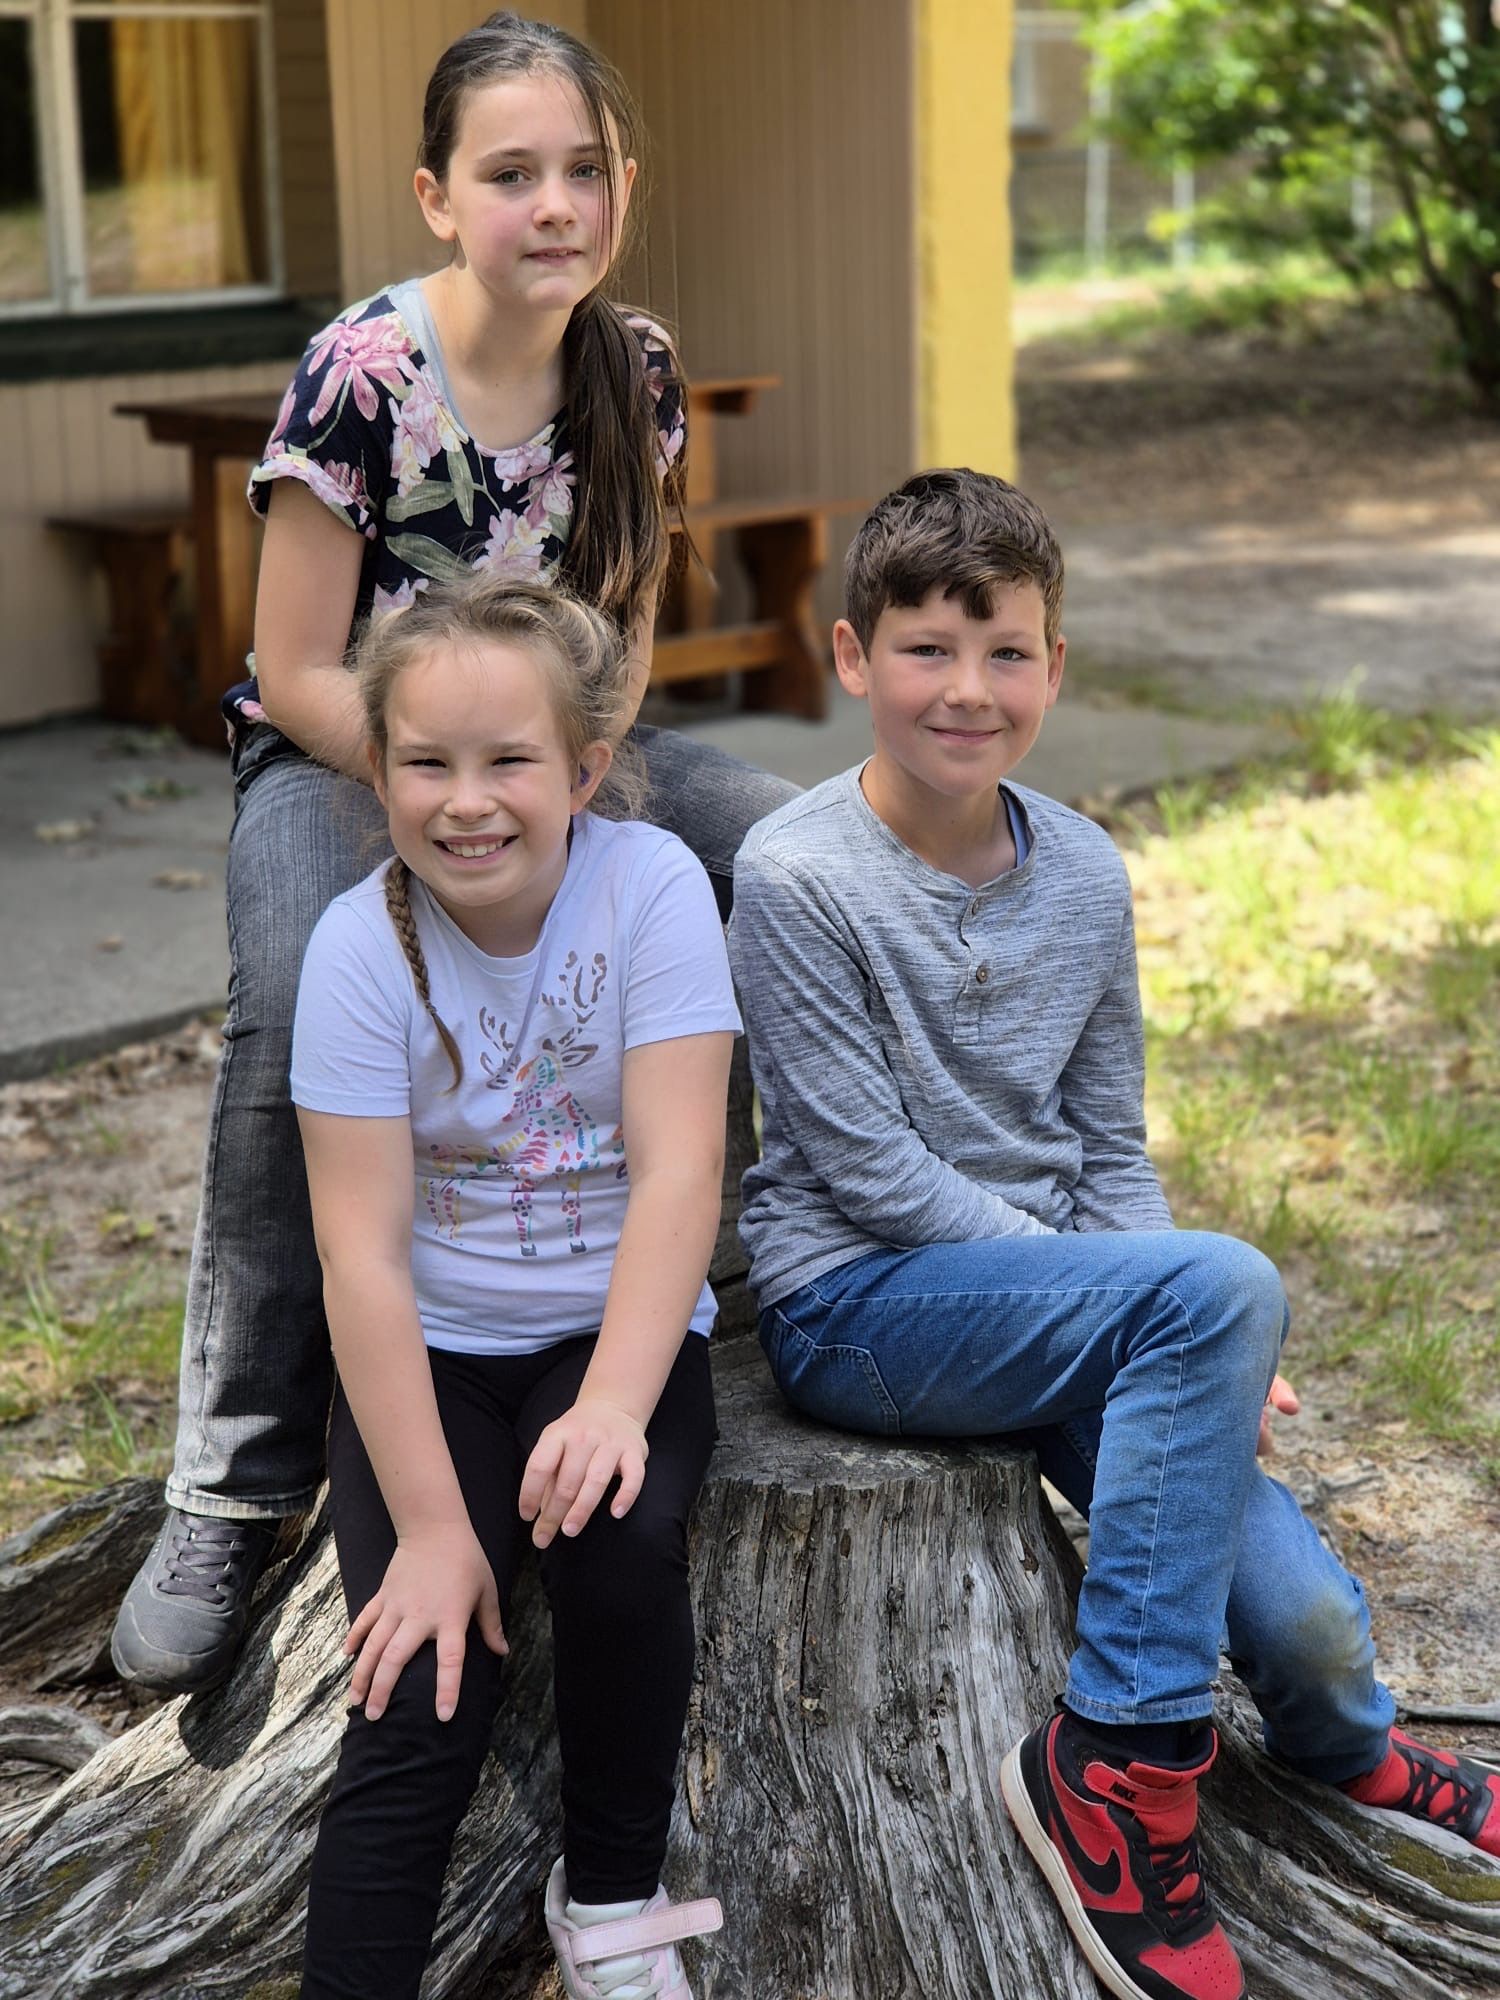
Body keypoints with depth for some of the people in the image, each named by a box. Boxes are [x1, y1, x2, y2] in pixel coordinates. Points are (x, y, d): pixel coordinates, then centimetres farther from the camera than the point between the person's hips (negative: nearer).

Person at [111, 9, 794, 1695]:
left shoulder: (638, 373, -4)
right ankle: (230, 1493, -24)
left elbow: (623, 625, 6)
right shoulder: (360, 375, -20)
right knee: (298, 1017, -35)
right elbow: (298, 674, -17)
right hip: (337, 756, -5)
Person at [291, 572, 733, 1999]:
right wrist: (428, 1526, -22)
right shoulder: (361, 944, -13)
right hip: (427, 1350, 0)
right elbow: (362, 1252, -17)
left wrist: (613, 1404, -32)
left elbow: (677, 1173, -18)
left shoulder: (651, 887, -13)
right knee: (422, 1700, -18)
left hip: (615, 1329, 0)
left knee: (618, 1540, -28)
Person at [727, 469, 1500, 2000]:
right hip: (856, 1305, -5)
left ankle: (1343, 1751, 30)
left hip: (1052, 1301, 5)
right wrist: (1184, 1314, -16)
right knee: (1222, 1284, -31)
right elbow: (872, 1171, -15)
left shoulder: (1084, 873, 6)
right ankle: (1121, 1761, -17)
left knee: (1307, 1624, -12)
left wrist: (1204, 1349, -8)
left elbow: (1110, 1153, 10)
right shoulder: (795, 877, -12)